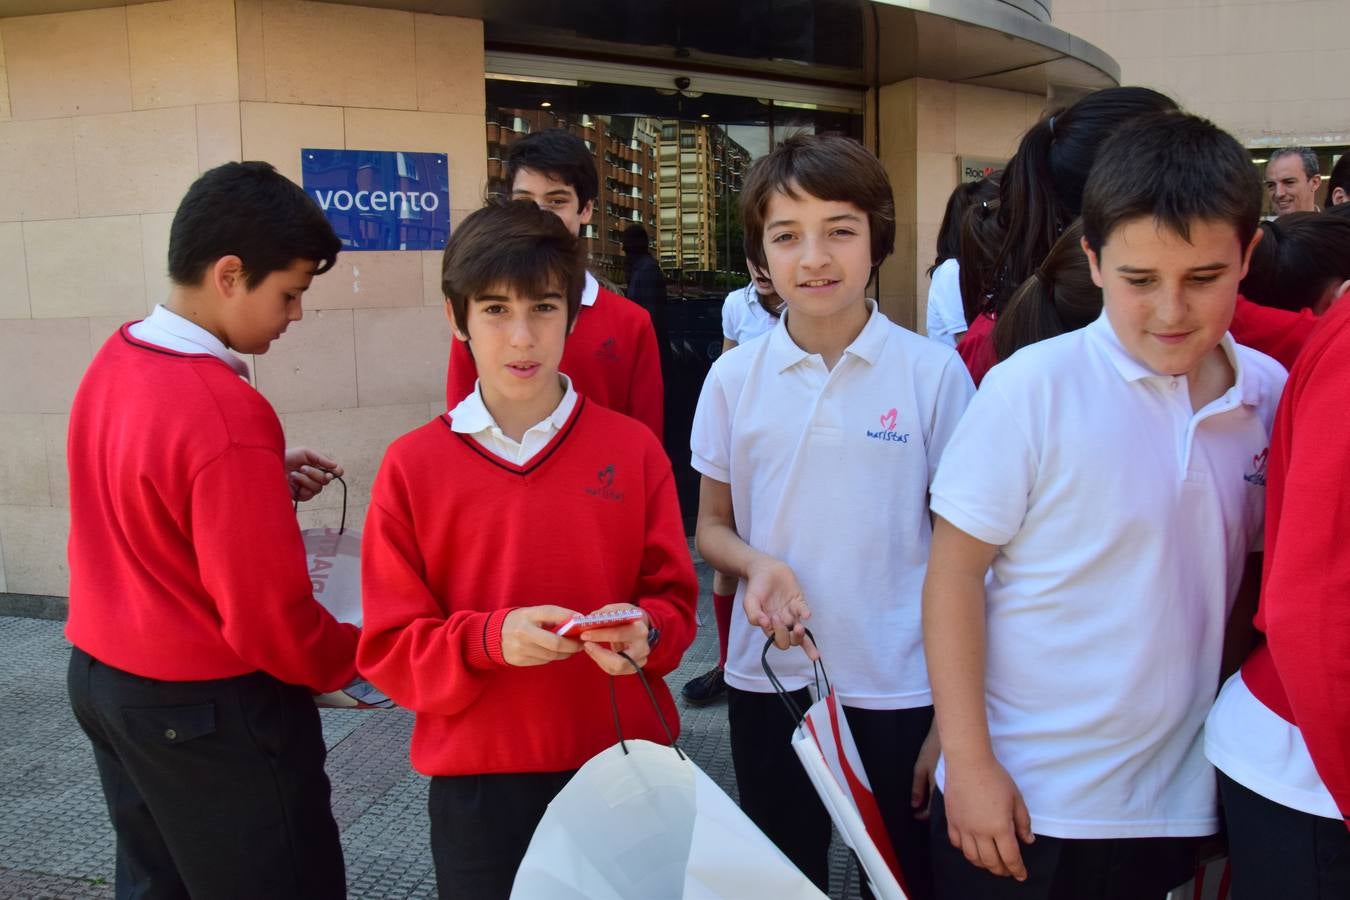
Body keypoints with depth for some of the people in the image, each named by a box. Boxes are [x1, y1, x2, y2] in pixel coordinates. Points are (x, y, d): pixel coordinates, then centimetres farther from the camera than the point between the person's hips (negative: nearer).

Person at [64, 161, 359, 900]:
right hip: (203, 709, -9)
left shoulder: (114, 361, 0)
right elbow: (269, 619, -24)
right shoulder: (226, 413, -28)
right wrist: (354, 660, -6)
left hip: (100, 676, 9)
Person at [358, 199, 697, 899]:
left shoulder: (634, 450, -3)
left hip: (623, 765, 1)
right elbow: (389, 648, -5)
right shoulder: (412, 467, -6)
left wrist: (643, 632, -19)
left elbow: (673, 600, 2)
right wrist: (489, 639, -22)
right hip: (477, 781, 0)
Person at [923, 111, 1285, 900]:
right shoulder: (1032, 389, -15)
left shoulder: (1271, 396, -2)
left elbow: (1250, 575, 9)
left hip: (1177, 801, 4)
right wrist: (968, 763, -12)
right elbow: (955, 573, -12)